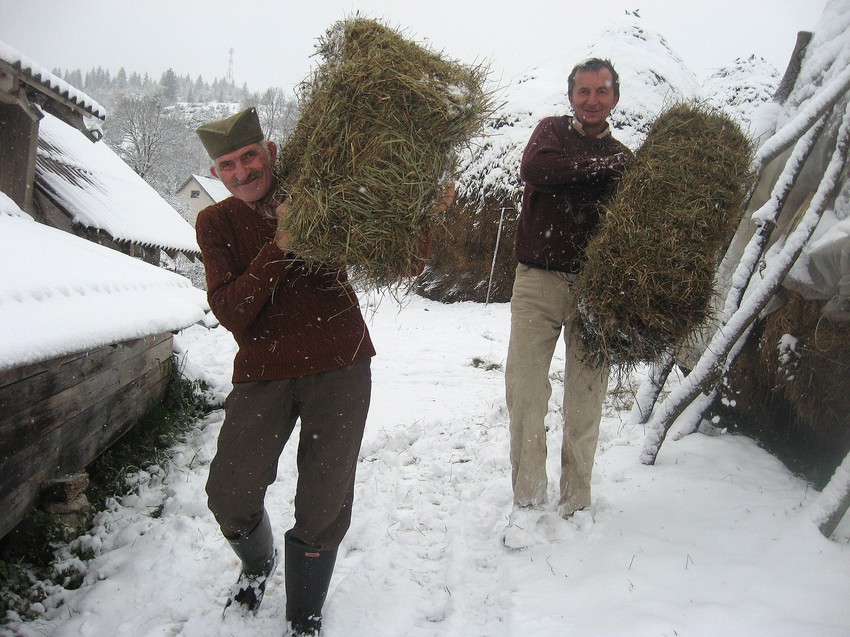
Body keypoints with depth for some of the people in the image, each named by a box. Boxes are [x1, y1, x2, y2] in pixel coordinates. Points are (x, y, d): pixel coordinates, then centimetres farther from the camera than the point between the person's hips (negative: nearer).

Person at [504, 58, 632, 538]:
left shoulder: (622, 158, 13)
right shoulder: (552, 130, 10)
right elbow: (533, 167, -13)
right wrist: (600, 165, -13)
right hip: (537, 281, -1)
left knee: (586, 397, 3)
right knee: (525, 392, -3)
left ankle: (577, 500, 17)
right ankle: (528, 498, 11)